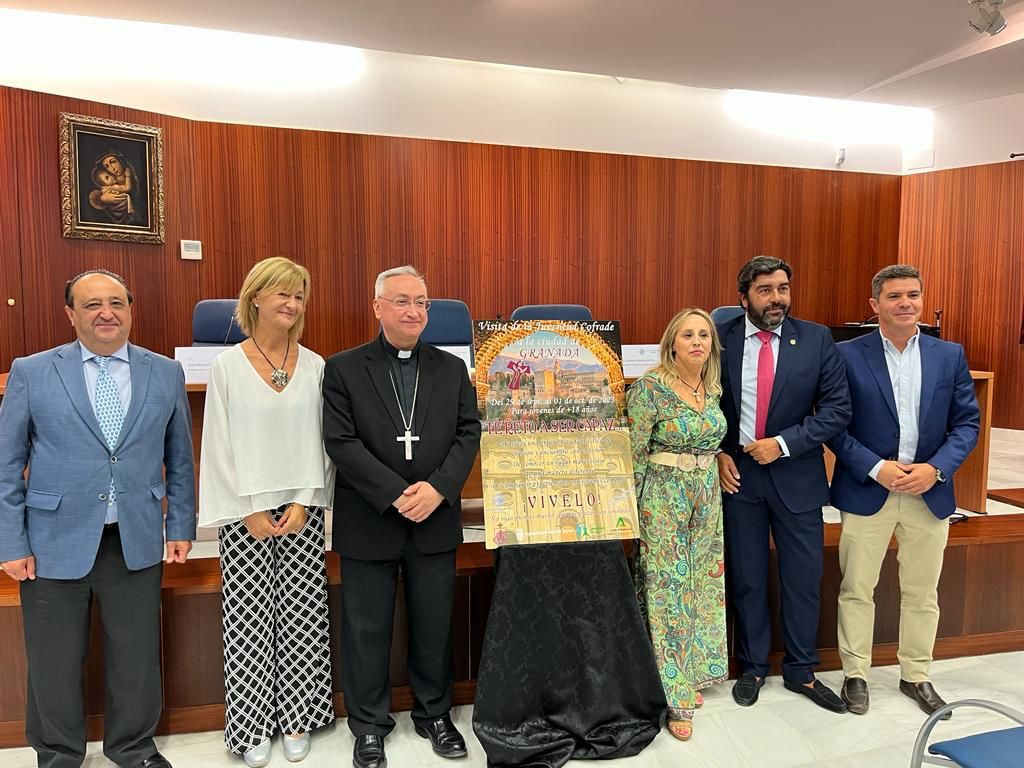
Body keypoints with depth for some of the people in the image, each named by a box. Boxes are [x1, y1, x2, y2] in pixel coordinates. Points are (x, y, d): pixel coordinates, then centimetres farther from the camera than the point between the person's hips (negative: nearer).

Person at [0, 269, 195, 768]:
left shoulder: (165, 373, 2)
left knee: (137, 656, 13)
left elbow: (179, 459, 8)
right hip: (55, 543, -1)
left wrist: (181, 526, 6)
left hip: (137, 543, 1)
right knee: (54, 665, 13)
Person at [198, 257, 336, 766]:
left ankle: (296, 718, 25)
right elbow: (220, 445, -3)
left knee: (301, 616, 8)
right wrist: (250, 512, -7)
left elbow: (322, 442, 3)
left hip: (302, 512, 2)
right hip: (245, 514, -1)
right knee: (250, 620, 6)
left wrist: (303, 503, -5)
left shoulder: (314, 367, 2)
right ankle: (253, 725, 23)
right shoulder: (227, 366, -3)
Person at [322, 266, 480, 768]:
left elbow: (468, 434, 2)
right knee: (367, 629, 10)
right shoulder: (343, 369, -2)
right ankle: (369, 725, 29)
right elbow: (341, 442, -10)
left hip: (436, 521, 3)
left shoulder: (452, 368, 7)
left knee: (434, 626, 14)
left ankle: (435, 714, 34)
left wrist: (438, 488, -14)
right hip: (369, 524, -2)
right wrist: (396, 494, -17)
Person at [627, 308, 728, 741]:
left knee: (701, 584, 14)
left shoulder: (714, 387, 5)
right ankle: (674, 695, 13)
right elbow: (634, 453, -11)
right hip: (664, 496, -6)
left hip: (708, 495, 6)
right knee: (669, 590, 0)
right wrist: (634, 509, -8)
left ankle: (691, 676, 32)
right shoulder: (650, 387, -14)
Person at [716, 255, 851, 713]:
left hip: (796, 475, 0)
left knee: (803, 578, 11)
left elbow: (837, 408, -6)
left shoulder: (816, 339, -4)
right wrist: (718, 454, -6)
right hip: (737, 473, 0)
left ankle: (801, 671, 32)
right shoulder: (721, 340, -4)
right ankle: (752, 667, 31)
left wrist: (784, 444, -15)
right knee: (746, 579, 12)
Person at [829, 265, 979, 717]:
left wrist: (936, 468, -11)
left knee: (922, 593, 15)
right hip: (867, 492, -3)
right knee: (857, 590, 8)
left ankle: (916, 676, 33)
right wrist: (875, 468, -16)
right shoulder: (847, 355, -6)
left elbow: (967, 422, 4)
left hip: (930, 493, 3)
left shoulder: (950, 355, 4)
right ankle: (855, 674, 25)